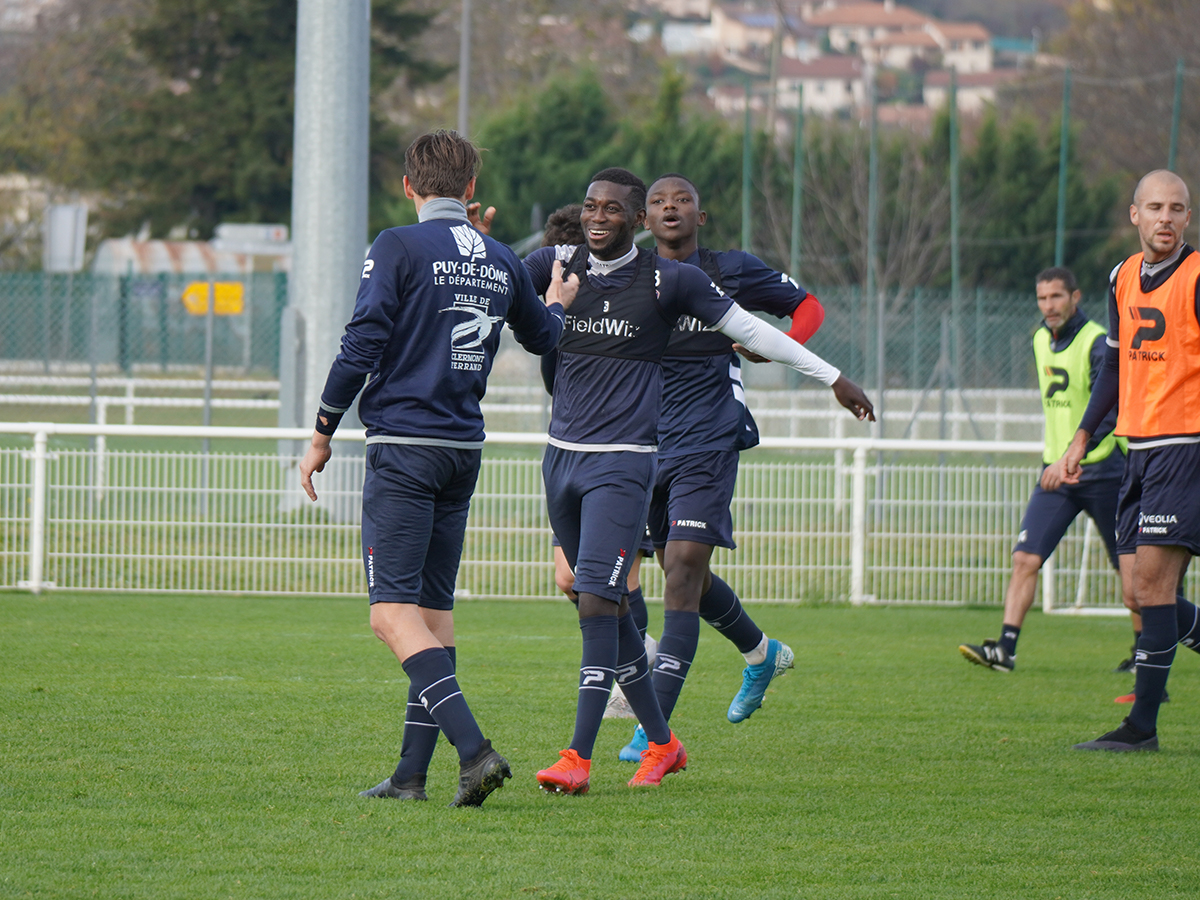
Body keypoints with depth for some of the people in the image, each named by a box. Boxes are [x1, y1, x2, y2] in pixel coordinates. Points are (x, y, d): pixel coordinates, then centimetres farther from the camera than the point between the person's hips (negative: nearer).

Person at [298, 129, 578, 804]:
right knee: (434, 609, 12)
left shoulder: (399, 247, -7)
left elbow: (362, 346, -12)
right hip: (465, 451, 6)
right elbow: (543, 337, 29)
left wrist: (323, 435, -2)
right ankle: (413, 773, 11)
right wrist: (558, 303, 53)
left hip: (403, 447, -6)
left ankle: (474, 749, -25)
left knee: (393, 612, -10)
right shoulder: (502, 262, 11)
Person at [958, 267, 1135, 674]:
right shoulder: (1041, 341, 9)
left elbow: (1109, 411, -23)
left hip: (1102, 469, -6)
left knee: (1129, 569, 3)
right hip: (1056, 471, 6)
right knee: (1025, 558, -10)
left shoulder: (1098, 344, -13)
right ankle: (1006, 648, -15)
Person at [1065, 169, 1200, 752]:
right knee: (1147, 591, 5)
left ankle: (1143, 725, -8)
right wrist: (1084, 436, 20)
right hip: (1139, 446, 7)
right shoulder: (1123, 278, 12)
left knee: (1152, 581, -11)